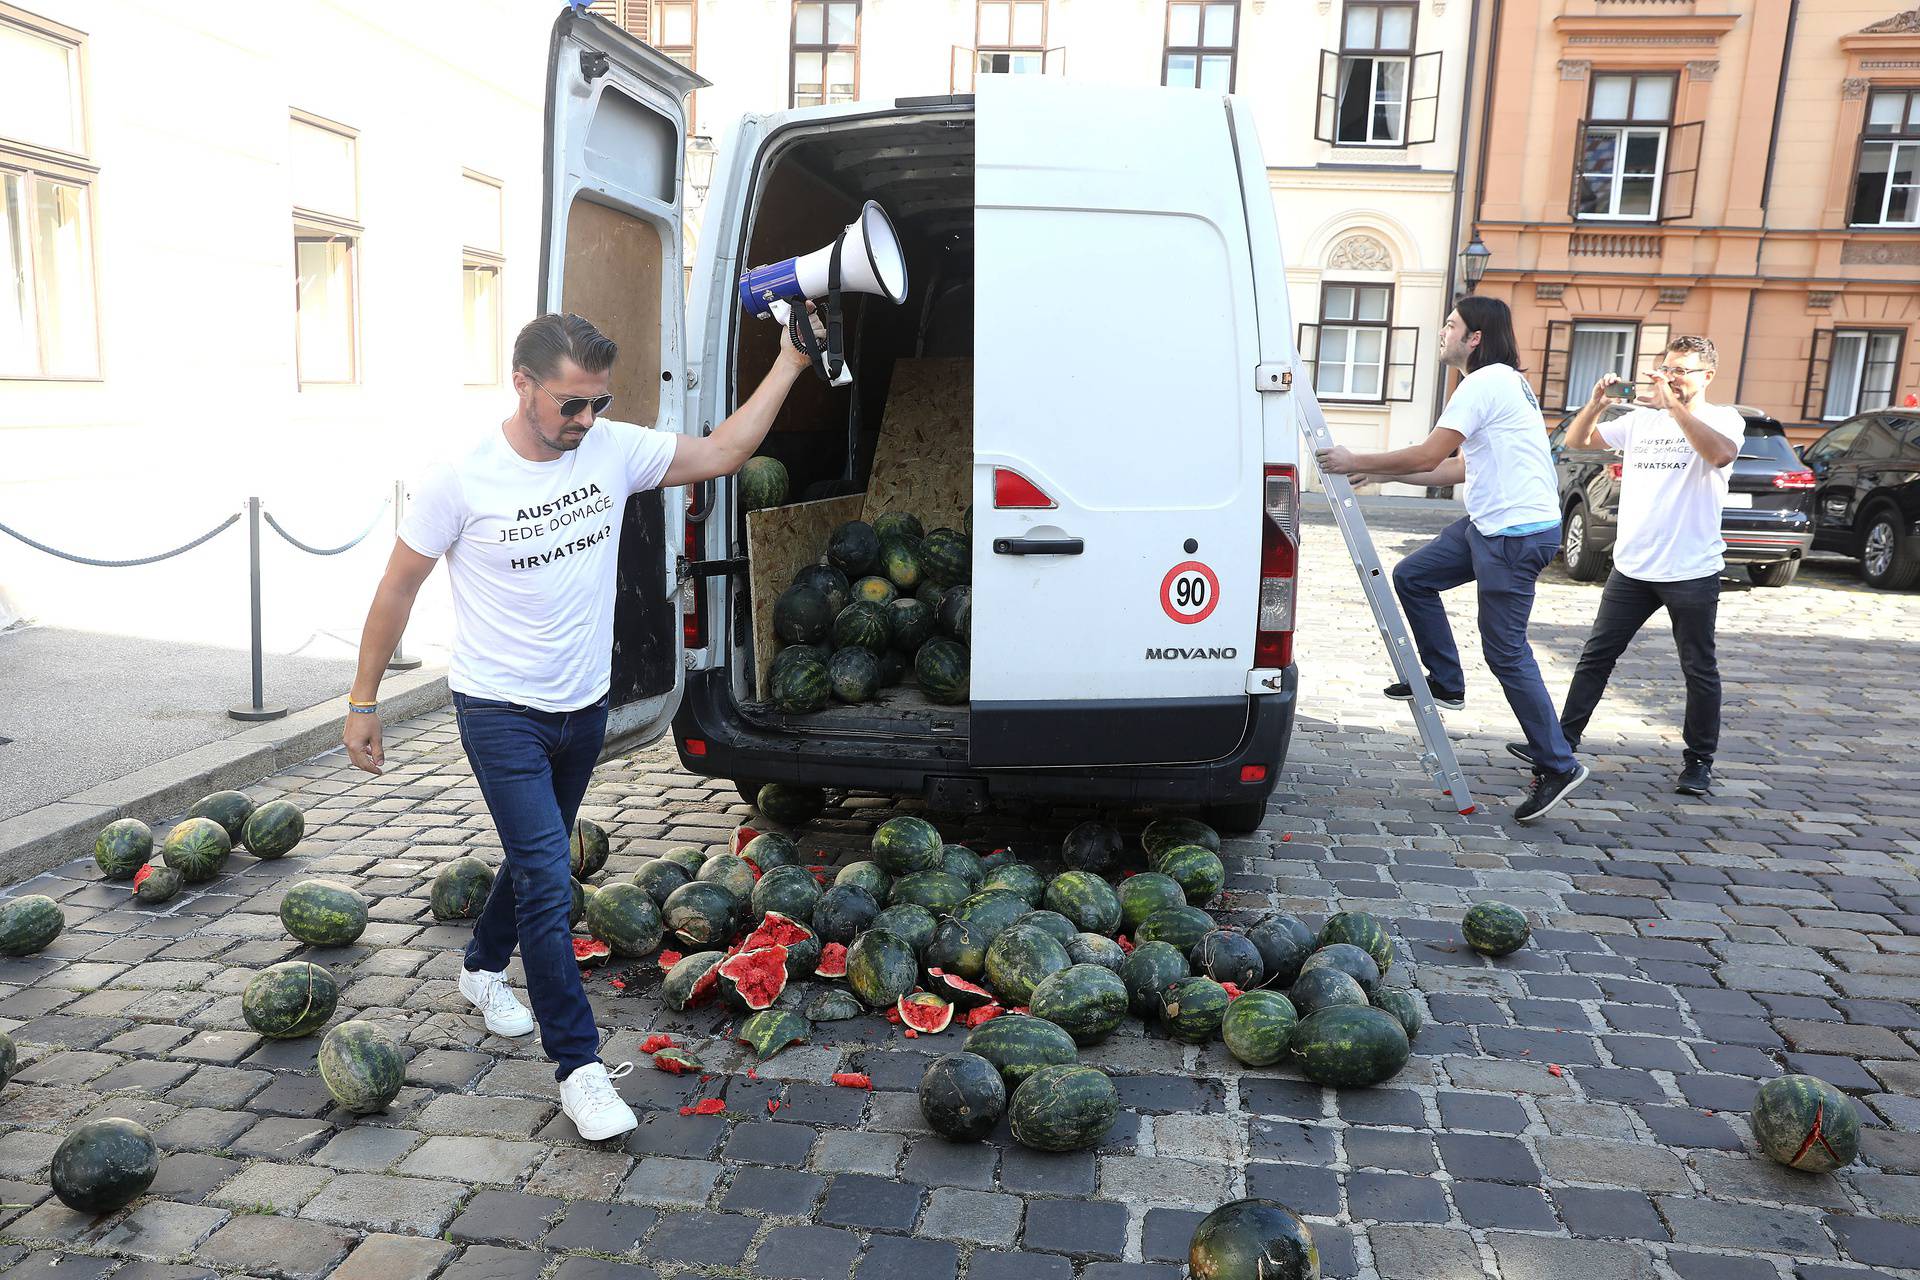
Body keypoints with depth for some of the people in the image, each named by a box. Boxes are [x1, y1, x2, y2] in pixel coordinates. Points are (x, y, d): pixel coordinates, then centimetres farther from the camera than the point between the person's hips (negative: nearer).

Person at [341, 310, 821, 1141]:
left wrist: (790, 361, -4)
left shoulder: (615, 450, -6)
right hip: (500, 714, -5)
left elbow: (721, 454, 1)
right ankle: (578, 1064, 0)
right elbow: (398, 587, -7)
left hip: (584, 707, 5)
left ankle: (484, 968, 49)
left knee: (536, 854, 22)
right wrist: (363, 703, -3)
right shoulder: (463, 481, -17)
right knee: (548, 879, -11)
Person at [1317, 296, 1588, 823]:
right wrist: (1383, 473, 19)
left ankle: (1558, 767, 2)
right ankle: (1445, 681, 23)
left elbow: (1429, 456, -19)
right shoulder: (1504, 382, 20)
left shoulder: (1485, 382, -14)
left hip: (1516, 533, -10)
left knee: (1505, 650, -6)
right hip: (1491, 525, 10)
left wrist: (1357, 462, -7)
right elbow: (1464, 468, 20)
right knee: (1410, 577, 14)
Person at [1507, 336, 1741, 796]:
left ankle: (1699, 762, 17)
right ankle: (1562, 742, 11)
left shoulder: (1723, 418, -2)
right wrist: (1596, 402, -6)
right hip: (1632, 567, 4)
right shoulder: (1640, 420, 10)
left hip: (1692, 572, -4)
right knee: (1596, 656, 5)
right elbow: (1575, 441, 11)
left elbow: (1721, 454, -24)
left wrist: (1674, 405, -25)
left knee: (1699, 670, 6)